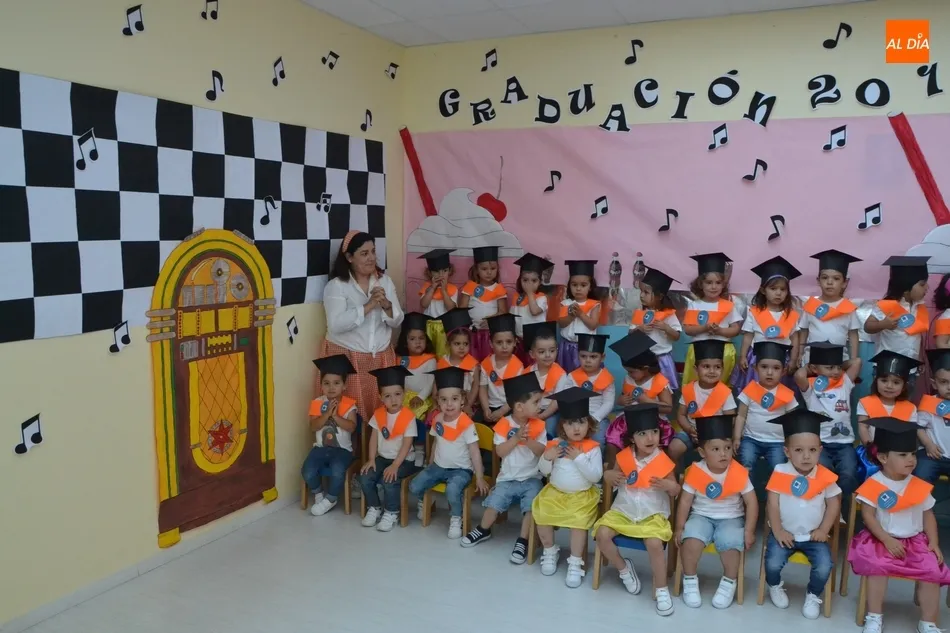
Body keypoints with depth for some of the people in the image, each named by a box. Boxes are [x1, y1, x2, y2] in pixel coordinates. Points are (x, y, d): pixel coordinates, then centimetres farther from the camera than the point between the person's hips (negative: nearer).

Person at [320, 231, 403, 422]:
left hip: (380, 358, 4)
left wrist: (386, 305, -16)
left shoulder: (384, 281, 7)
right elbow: (336, 324, -21)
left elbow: (397, 321, 4)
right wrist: (369, 305, -24)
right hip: (346, 358, -4)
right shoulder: (336, 286, -8)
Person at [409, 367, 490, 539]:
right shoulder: (437, 419, 0)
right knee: (414, 486, -8)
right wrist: (430, 465, 15)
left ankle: (456, 519, -5)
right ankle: (424, 501, 26)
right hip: (438, 467, 6)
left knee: (452, 490, -34)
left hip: (461, 470, -6)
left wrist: (480, 478, -17)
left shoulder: (466, 424, -19)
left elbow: (475, 452, -17)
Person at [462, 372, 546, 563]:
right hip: (507, 479, 0)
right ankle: (483, 530, 19)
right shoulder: (504, 424, -7)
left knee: (531, 506, -22)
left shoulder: (538, 425, -2)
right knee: (493, 503, -11)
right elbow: (500, 452, -13)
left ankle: (522, 541, -6)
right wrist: (516, 438, -23)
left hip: (531, 479, 0)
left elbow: (541, 452, -8)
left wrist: (528, 440, -24)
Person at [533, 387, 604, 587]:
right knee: (541, 515, -15)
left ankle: (575, 563, -6)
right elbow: (544, 472, 6)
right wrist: (546, 457, -15)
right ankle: (550, 552, 11)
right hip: (555, 492, 3)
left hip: (582, 496, -3)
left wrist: (579, 458, -23)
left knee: (579, 522, -25)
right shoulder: (555, 444, 1)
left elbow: (596, 476, -15)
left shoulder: (593, 448, -8)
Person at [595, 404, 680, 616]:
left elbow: (676, 491, -1)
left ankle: (661, 590, -4)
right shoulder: (624, 457, -2)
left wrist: (670, 486, -24)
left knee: (655, 543, -29)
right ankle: (624, 568, 10)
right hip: (622, 511, 3)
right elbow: (611, 483, 11)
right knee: (602, 534, -19)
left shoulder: (663, 461, -10)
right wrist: (608, 476, -13)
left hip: (653, 515, -3)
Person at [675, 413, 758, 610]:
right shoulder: (695, 472, -11)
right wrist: (680, 527, -4)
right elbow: (685, 501, -3)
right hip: (701, 516, 0)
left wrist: (749, 531, -7)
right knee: (690, 539, -28)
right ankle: (690, 581, -2)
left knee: (730, 543, -29)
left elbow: (751, 502, -4)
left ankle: (729, 583, 1)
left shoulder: (740, 473, -11)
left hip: (731, 519, 0)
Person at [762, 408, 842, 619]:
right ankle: (775, 587, 17)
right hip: (785, 533, -1)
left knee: (824, 567, -19)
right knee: (773, 563, -19)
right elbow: (772, 505, -7)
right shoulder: (780, 473, -9)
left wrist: (823, 530, -6)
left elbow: (834, 504, 3)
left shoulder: (825, 477, -6)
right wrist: (778, 531, -12)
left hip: (814, 536, 1)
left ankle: (813, 596, 14)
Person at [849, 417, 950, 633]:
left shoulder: (920, 487, 1)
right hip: (881, 540, -3)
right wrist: (888, 540, -18)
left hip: (915, 541, 4)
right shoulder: (873, 485, -11)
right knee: (877, 566, -26)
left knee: (932, 570, -16)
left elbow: (928, 516, 8)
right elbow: (868, 516, -12)